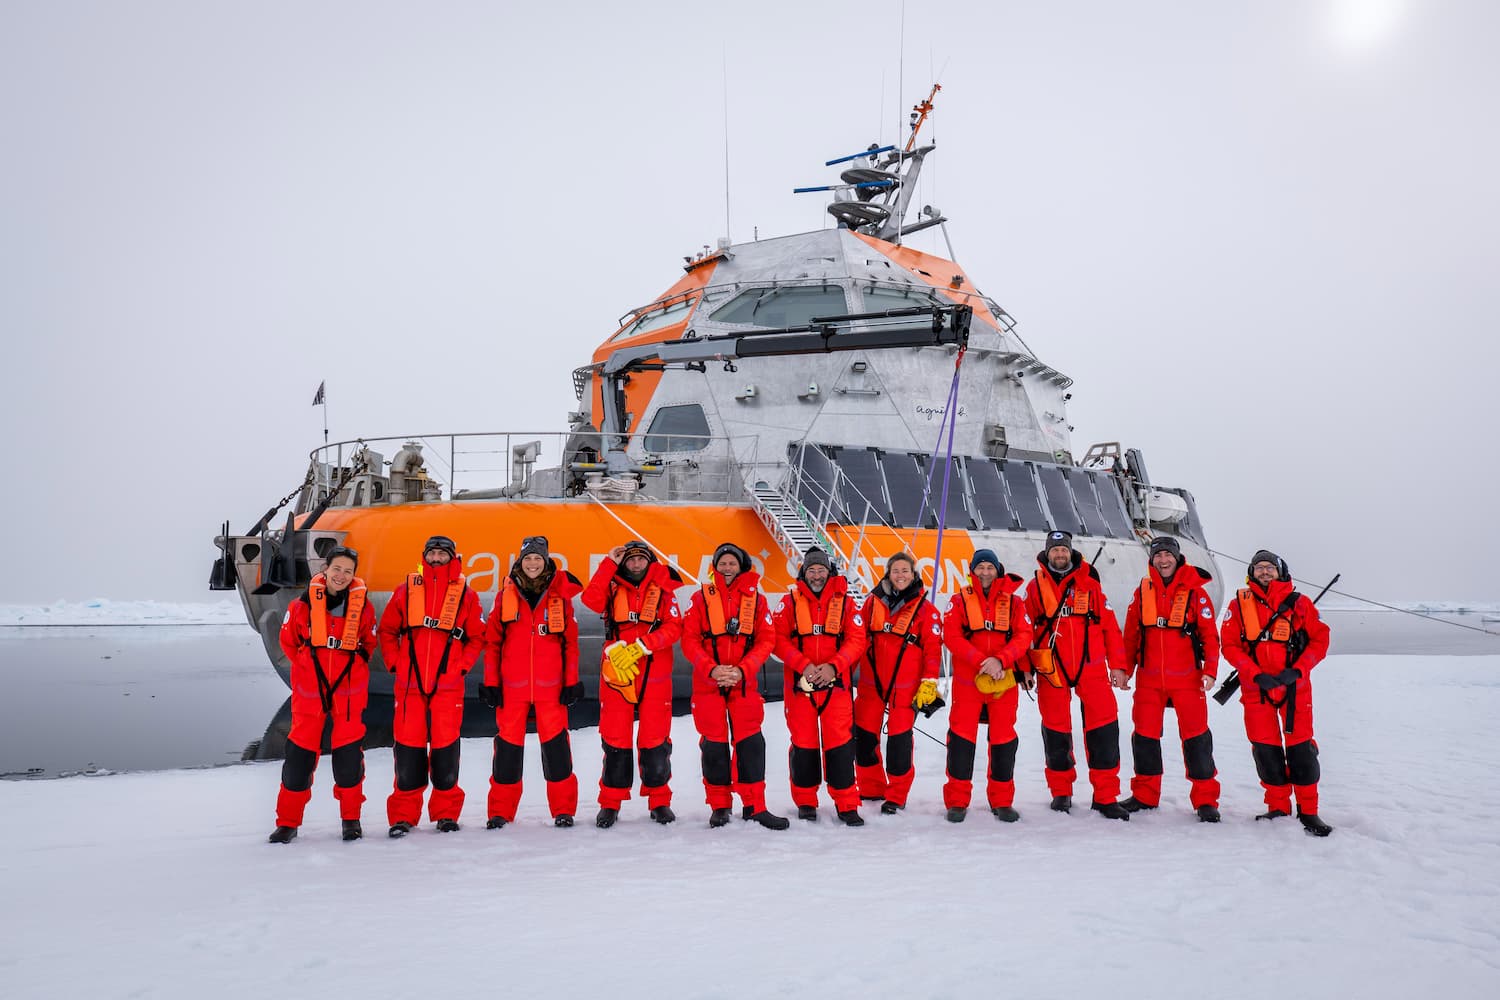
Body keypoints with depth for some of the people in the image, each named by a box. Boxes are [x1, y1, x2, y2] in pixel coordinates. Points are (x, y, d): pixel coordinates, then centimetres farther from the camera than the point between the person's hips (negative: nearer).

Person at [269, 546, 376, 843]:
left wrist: (354, 664, 6)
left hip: (349, 690, 0)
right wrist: (308, 664, 8)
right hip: (309, 690, 0)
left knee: (348, 754, 2)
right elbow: (288, 639, 10)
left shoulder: (362, 605, -4)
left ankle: (351, 819, 17)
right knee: (299, 753, 2)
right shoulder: (304, 603, -6)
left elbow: (369, 642, 13)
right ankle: (288, 821, 14)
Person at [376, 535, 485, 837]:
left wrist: (462, 665, -1)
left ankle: (446, 814, 14)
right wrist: (394, 662, 3)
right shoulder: (406, 590, 8)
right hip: (409, 684, 1)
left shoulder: (465, 595, 5)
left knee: (446, 748, 1)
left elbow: (477, 637, 9)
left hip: (448, 686, -1)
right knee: (408, 748, 1)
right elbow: (387, 631, 14)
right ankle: (403, 816, 11)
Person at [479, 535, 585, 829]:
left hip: (550, 686, 0)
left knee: (555, 745, -1)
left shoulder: (560, 596, 5)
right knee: (508, 746, 3)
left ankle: (564, 810, 10)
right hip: (511, 685, 1)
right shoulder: (506, 596, 6)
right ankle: (500, 812, 14)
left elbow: (570, 642, 6)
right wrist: (491, 682, 2)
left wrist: (571, 681, 1)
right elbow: (492, 641, 7)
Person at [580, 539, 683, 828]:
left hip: (655, 677, 0)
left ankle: (660, 802, 16)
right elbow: (591, 599, -13)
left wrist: (641, 645, -15)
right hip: (616, 674, 0)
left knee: (655, 741, 3)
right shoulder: (612, 588, 8)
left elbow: (673, 628, -3)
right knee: (615, 740, 2)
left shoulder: (662, 590, 7)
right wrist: (610, 563, -10)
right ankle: (610, 804, 13)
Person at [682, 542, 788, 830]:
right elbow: (689, 639, -2)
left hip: (745, 682, 1)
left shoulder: (756, 599, 5)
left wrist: (742, 670, -13)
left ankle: (755, 806, 7)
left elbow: (766, 639, 1)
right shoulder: (702, 597, 3)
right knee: (714, 744, 4)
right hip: (707, 682, 0)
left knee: (750, 743, -1)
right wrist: (711, 669, -16)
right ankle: (719, 806, 16)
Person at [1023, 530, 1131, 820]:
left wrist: (1117, 663, 3)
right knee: (1056, 729, 7)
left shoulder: (1089, 583, 6)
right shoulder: (1036, 586, 5)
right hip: (1051, 668, 0)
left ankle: (1106, 796, 4)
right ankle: (1061, 792, 21)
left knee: (1104, 726, -4)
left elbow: (1109, 624, 6)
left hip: (1090, 666, 0)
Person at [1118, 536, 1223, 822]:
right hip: (1149, 678, 3)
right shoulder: (1142, 592, 7)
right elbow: (1131, 634, 10)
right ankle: (1145, 795, 20)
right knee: (1144, 734, 7)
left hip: (1187, 678, -3)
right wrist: (1125, 669, 5)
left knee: (1195, 735, -3)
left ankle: (1205, 800, 6)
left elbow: (1210, 635, -2)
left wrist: (1210, 670, -11)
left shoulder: (1195, 593, -2)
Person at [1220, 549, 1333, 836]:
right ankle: (1278, 807, 16)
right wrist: (1256, 675, -13)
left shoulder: (1299, 603, 2)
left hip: (1295, 687, -1)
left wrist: (1297, 671, -11)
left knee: (1300, 748, -3)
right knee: (1265, 749, 4)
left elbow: (1320, 639, 2)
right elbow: (1230, 645, 0)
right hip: (1256, 688, 1)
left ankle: (1308, 811, 7)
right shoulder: (1240, 604, 3)